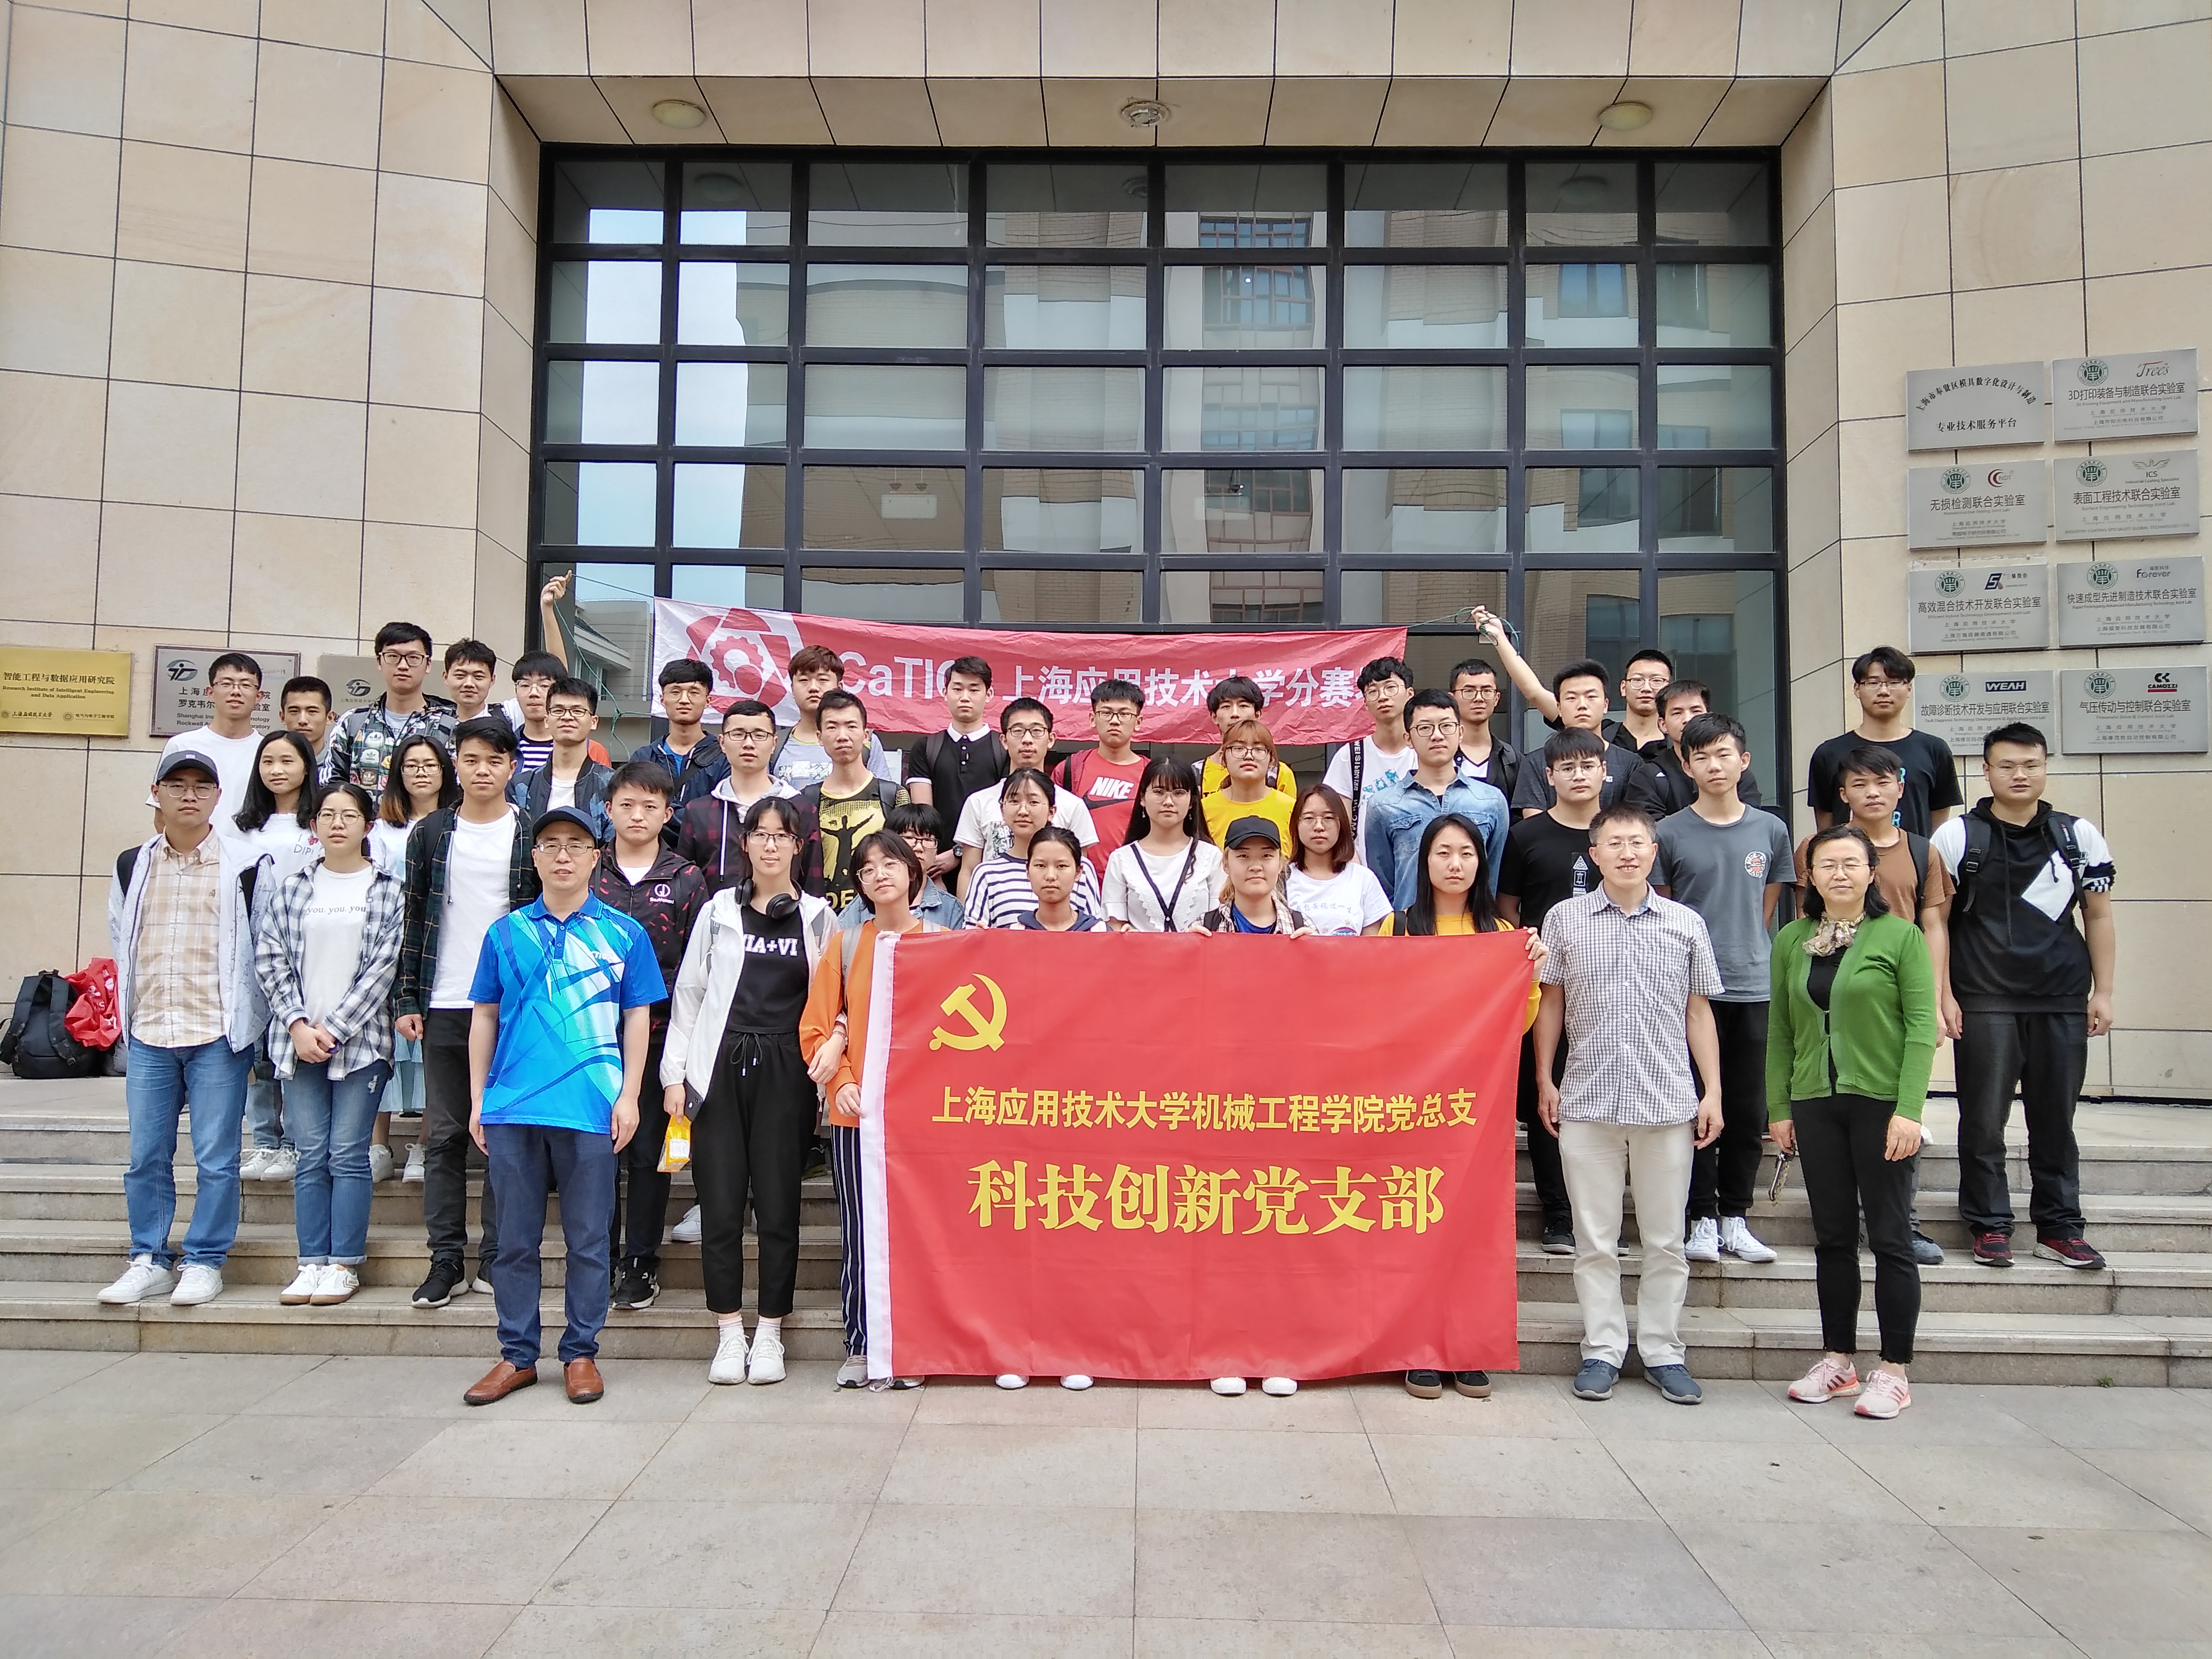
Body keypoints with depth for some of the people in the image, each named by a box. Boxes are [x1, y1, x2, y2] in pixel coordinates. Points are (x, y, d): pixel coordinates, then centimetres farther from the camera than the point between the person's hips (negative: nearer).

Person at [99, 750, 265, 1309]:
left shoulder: (243, 868, -2)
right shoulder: (132, 867, 10)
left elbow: (264, 948, 2)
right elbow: (119, 943, 21)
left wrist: (241, 1017, 3)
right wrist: (133, 1010, 18)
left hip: (217, 1033, -4)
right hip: (149, 1034, 4)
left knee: (216, 1158, 0)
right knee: (146, 1156, 8)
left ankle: (205, 1262, 10)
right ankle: (149, 1262, 19)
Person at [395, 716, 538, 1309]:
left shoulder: (531, 835, 2)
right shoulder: (431, 832, 7)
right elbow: (414, 920, 8)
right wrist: (406, 999, 2)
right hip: (444, 1007, 2)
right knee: (443, 1135, 6)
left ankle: (497, 1261, 11)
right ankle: (446, 1259, 14)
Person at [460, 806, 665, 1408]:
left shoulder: (622, 933, 4)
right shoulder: (505, 933, 10)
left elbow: (638, 1018, 5)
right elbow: (485, 1017, 13)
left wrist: (629, 1096, -2)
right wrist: (477, 1098, 9)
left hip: (591, 1107, -2)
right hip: (513, 1107, 2)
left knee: (588, 1239, 5)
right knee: (516, 1239, 10)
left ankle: (581, 1354, 18)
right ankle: (517, 1355, 22)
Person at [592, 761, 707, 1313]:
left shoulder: (686, 879, 2)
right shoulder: (586, 874, 6)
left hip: (659, 1034, -1)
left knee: (649, 1151, 6)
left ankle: (641, 1262, 19)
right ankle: (598, 1259, 20)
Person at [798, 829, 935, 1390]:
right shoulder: (844, 945, 7)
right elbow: (816, 1027, 7)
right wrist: (843, 1083, -7)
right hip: (853, 1111, 1)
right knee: (858, 1234, 5)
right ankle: (859, 1348, 15)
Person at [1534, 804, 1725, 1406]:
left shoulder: (1686, 923, 6)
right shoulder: (1565, 919, 3)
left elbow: (1699, 1012, 10)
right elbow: (1551, 1002, 7)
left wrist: (1713, 1091, 6)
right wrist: (1544, 1080, 2)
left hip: (1668, 1102, 1)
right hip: (1587, 1102, -1)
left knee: (1666, 1239, 8)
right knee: (1595, 1238, 6)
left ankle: (1663, 1352, 20)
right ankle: (1602, 1351, 16)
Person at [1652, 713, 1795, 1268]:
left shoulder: (1771, 831, 7)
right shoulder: (1669, 834, -2)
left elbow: (1766, 910, 16)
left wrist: (1744, 953, 12)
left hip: (1754, 991, 3)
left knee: (1748, 1112, 8)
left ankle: (1735, 1218, 19)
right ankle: (1703, 1218, 11)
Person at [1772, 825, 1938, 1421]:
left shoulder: (1901, 936, -4)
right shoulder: (1791, 941, 8)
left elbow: (1922, 1027, -7)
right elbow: (1780, 1031, 10)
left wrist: (1909, 1109, -14)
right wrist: (1779, 1107, 6)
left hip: (1881, 1102, -4)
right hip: (1815, 1104, 4)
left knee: (1890, 1235, 3)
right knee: (1832, 1236, 11)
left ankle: (1893, 1371, 13)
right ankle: (1838, 1361, 22)